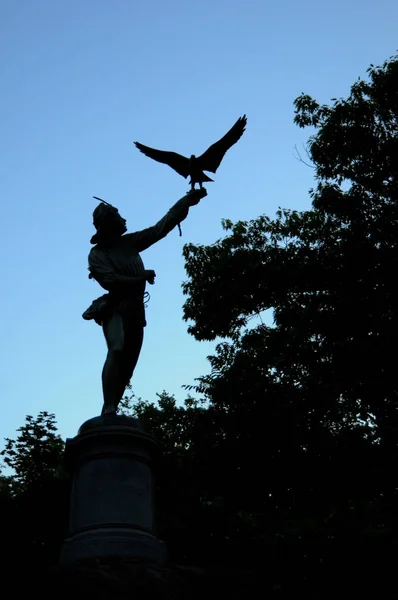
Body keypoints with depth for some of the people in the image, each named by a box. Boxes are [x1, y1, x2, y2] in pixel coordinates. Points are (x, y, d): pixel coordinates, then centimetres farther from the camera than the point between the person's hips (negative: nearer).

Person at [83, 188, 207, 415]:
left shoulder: (130, 242, 13)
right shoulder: (97, 254, -1)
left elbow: (162, 226, 11)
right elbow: (110, 280, -13)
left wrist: (188, 200, 7)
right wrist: (142, 277, -11)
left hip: (135, 309, 6)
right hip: (115, 308, -6)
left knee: (128, 364, 2)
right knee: (117, 351, -29)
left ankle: (111, 412, 4)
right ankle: (109, 411, -35)